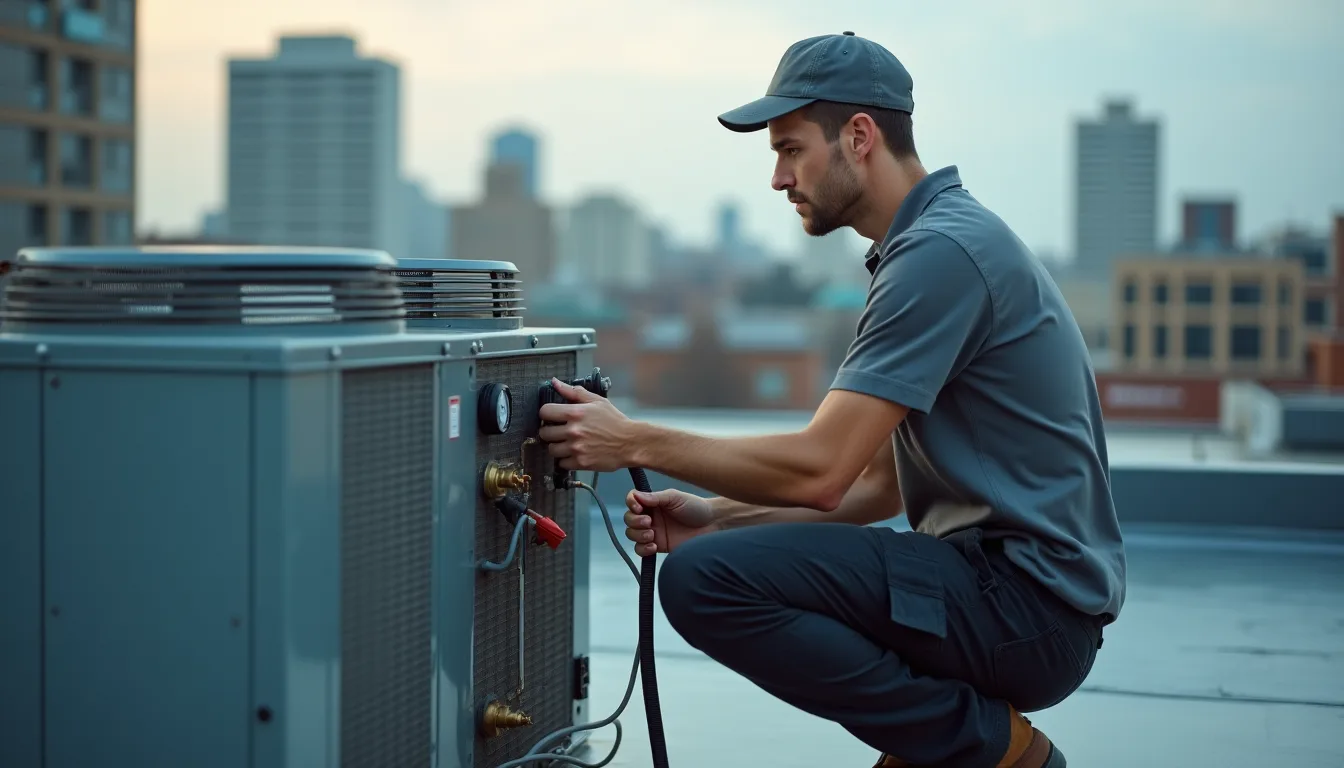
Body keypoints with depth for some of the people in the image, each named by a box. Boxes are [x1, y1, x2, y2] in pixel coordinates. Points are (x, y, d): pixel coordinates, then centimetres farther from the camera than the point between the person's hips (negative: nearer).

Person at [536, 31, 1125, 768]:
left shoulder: (943, 249, -17)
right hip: (990, 575, 11)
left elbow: (821, 471, -21)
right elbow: (877, 482, 17)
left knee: (707, 581, -21)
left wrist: (637, 443, -11)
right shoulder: (937, 239, 16)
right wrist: (716, 517, 6)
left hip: (1028, 600, -10)